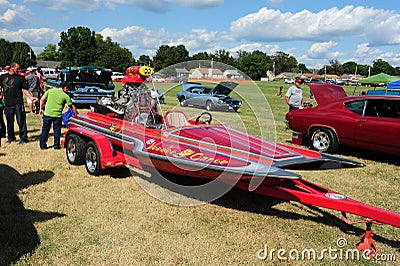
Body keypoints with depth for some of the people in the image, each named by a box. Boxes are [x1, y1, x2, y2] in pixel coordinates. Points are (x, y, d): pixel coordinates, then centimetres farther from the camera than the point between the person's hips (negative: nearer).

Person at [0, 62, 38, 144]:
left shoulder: (21, 78, 5)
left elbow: (25, 90, 2)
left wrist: (31, 97, -11)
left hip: (18, 103, -3)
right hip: (7, 103, 3)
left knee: (21, 121, -4)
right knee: (9, 122, 11)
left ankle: (23, 138, 3)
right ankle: (11, 137, 24)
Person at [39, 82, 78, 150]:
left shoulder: (50, 91, 8)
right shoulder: (65, 96, 0)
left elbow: (42, 99, 6)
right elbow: (72, 107, 5)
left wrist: (41, 109, 14)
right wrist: (77, 114, 15)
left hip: (47, 114, 3)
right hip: (57, 115, -3)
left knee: (45, 130, 13)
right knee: (57, 131, 10)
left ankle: (42, 145, 20)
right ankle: (56, 146, 15)